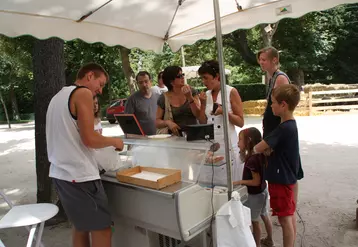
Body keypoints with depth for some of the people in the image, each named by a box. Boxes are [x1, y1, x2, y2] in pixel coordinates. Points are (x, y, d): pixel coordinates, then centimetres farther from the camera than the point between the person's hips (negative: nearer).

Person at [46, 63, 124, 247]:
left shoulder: (58, 96, 18)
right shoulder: (83, 93, -10)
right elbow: (89, 139, -19)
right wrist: (113, 141, -2)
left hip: (60, 173, 10)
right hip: (79, 175, -10)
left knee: (81, 226, 19)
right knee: (101, 229, 0)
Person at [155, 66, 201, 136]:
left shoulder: (192, 92, 4)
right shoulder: (164, 98, 2)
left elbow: (198, 115, -3)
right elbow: (157, 122, 6)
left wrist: (190, 97, -13)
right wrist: (167, 122, -13)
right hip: (175, 137, 0)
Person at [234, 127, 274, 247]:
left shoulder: (252, 159, -32)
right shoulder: (258, 154, -5)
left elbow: (256, 181, -28)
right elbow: (244, 159, 13)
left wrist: (240, 182, -23)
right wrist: (242, 150, -2)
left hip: (255, 194, -9)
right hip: (262, 191, 9)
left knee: (255, 221, 8)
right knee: (264, 215, 25)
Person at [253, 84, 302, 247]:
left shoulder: (284, 128, -25)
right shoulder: (290, 124, 5)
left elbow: (258, 148, -23)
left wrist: (253, 149, -2)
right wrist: (267, 148, -7)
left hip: (280, 180, -10)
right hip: (287, 177, 10)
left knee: (284, 219, 4)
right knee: (290, 215, 20)